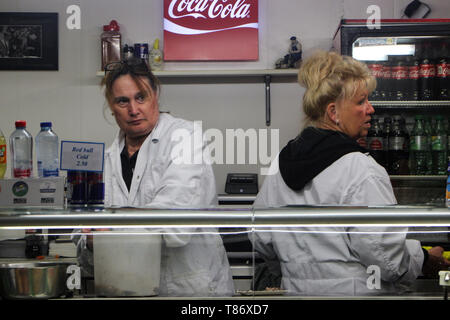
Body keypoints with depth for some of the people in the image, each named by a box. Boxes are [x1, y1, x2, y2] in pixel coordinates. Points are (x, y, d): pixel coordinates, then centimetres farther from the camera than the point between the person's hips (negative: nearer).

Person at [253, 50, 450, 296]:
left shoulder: (280, 162, 3)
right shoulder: (361, 170, -19)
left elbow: (263, 241, 9)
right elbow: (385, 253, -21)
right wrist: (425, 260, -3)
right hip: (357, 294, -7)